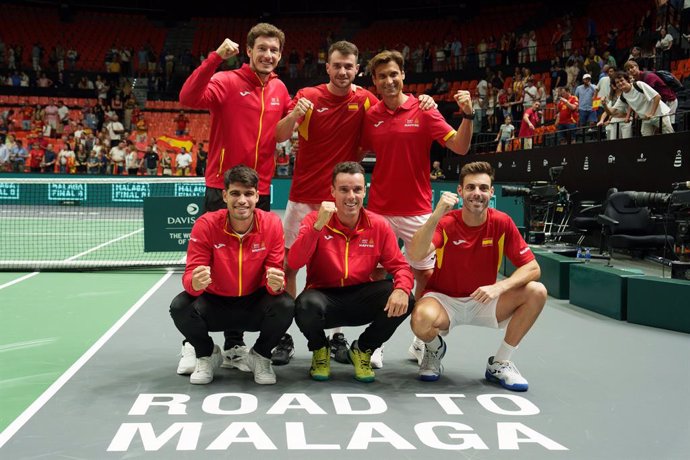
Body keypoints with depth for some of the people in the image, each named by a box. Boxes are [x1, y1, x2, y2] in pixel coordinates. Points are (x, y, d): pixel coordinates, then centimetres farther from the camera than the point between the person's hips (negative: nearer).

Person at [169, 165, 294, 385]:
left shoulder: (272, 224, -14)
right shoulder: (206, 224, -17)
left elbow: (276, 274, -13)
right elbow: (190, 275, -17)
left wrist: (276, 284, -38)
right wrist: (194, 282, -43)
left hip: (255, 304, 0)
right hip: (214, 302, 0)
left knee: (285, 306, -30)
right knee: (180, 307, -28)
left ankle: (260, 356, 3)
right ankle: (207, 354, 6)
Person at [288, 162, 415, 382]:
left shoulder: (379, 226, -3)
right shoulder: (315, 221, -9)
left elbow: (400, 266, -3)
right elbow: (294, 263, -23)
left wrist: (402, 290, -26)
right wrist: (318, 225, -32)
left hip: (361, 299, 2)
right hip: (324, 296, -2)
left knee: (403, 301, -23)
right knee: (307, 304, -36)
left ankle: (362, 350, 6)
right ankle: (319, 351, 2)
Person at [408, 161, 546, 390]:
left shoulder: (501, 223, -9)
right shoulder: (446, 222, -15)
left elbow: (532, 267, -10)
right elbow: (415, 255, -33)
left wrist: (499, 287, -28)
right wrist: (437, 214, -44)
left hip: (484, 300, 3)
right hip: (444, 299, -3)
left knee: (537, 292, -19)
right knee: (422, 319, -37)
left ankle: (499, 364, -2)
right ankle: (435, 349, 4)